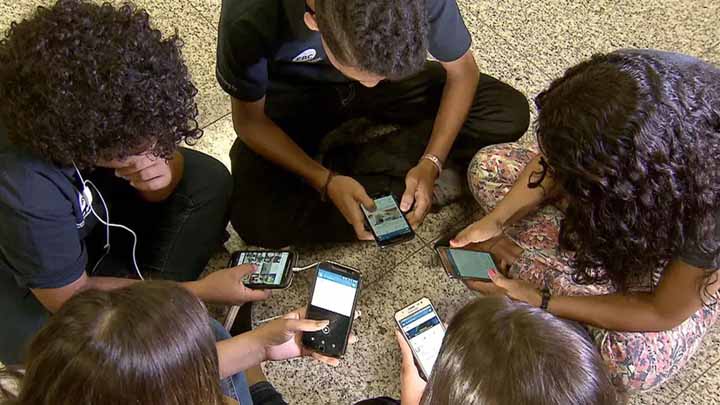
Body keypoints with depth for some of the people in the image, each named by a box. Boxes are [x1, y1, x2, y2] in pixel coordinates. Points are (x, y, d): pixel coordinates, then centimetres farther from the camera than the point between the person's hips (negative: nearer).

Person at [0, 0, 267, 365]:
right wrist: (200, 290, -24)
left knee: (208, 180, -10)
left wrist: (161, 175, -33)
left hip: (87, 222, 6)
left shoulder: (95, 107, -27)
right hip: (29, 294, -6)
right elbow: (72, 298, -25)